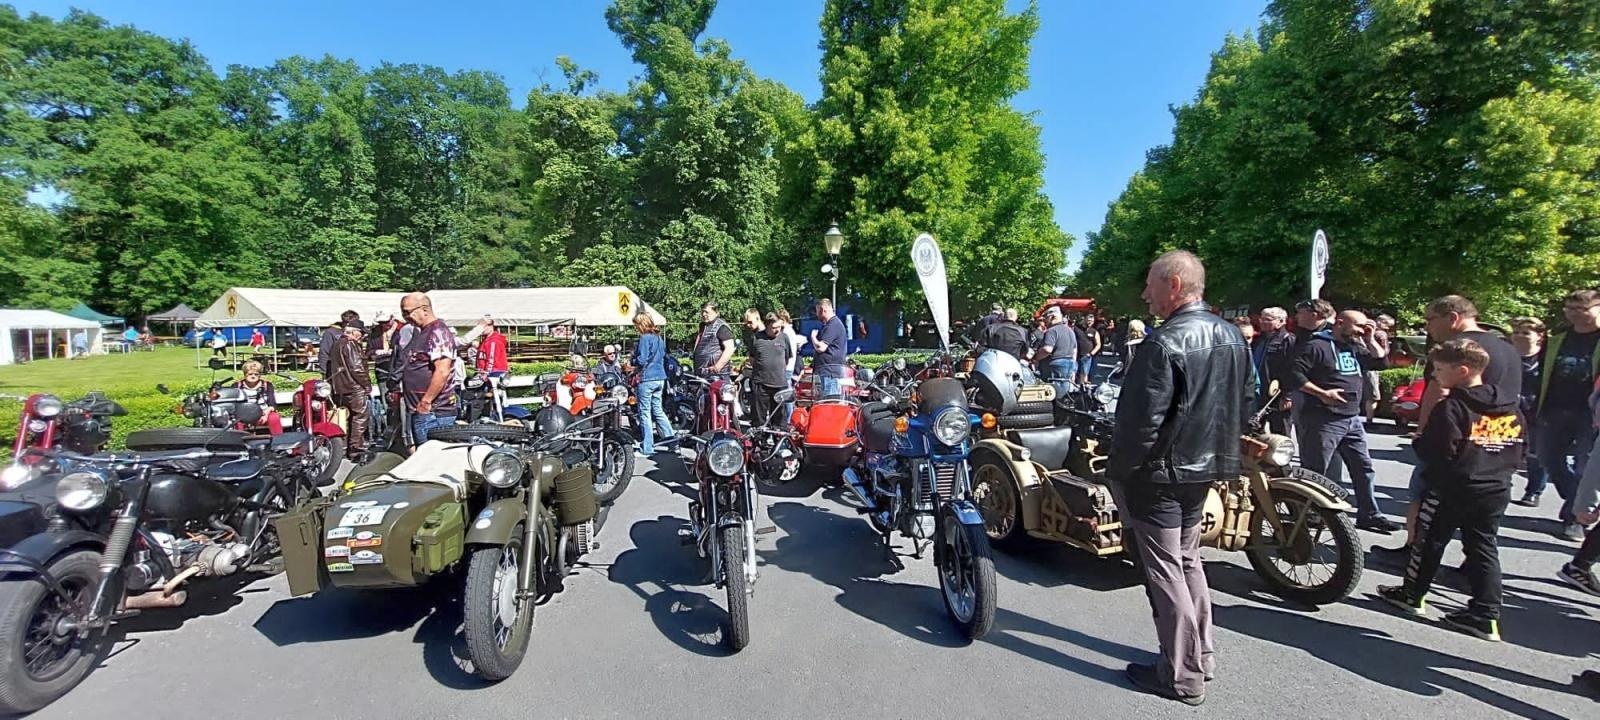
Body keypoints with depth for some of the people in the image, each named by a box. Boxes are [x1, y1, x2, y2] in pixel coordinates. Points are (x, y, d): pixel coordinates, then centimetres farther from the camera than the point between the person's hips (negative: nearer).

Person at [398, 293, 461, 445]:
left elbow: (442, 371, -25)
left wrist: (426, 402, -22)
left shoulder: (438, 331, -14)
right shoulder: (421, 332, 19)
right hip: (420, 412, 11)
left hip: (433, 413, -11)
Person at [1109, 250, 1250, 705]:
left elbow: (1142, 420, -24)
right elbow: (1243, 404, 15)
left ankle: (1183, 676, 14)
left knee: (1164, 569, 3)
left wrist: (1119, 472, -13)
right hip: (1206, 466, 9)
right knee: (1187, 558, 22)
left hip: (1160, 471, -9)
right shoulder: (1232, 336, 7)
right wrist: (1220, 450, 23)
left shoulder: (1165, 343, -22)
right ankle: (1202, 654, 34)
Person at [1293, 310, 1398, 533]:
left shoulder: (1355, 347, 16)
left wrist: (1369, 340, 7)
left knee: (1364, 468, 14)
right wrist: (1322, 393, -20)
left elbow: (1381, 363, 15)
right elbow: (1295, 374, -14)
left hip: (1353, 420, 8)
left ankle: (1368, 514, 25)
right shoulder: (1317, 346, -8)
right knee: (1314, 472, -2)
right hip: (1323, 420, -8)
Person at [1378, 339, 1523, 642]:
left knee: (1429, 542, 7)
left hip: (1450, 489, -7)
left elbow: (1436, 453, -21)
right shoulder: (1511, 407, 7)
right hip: (1496, 491, 7)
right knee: (1483, 549, 10)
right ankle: (1486, 617, 10)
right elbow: (1518, 452, 12)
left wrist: (1418, 441, -2)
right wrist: (1498, 470, 23)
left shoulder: (1450, 407, -17)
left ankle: (1413, 595, 20)